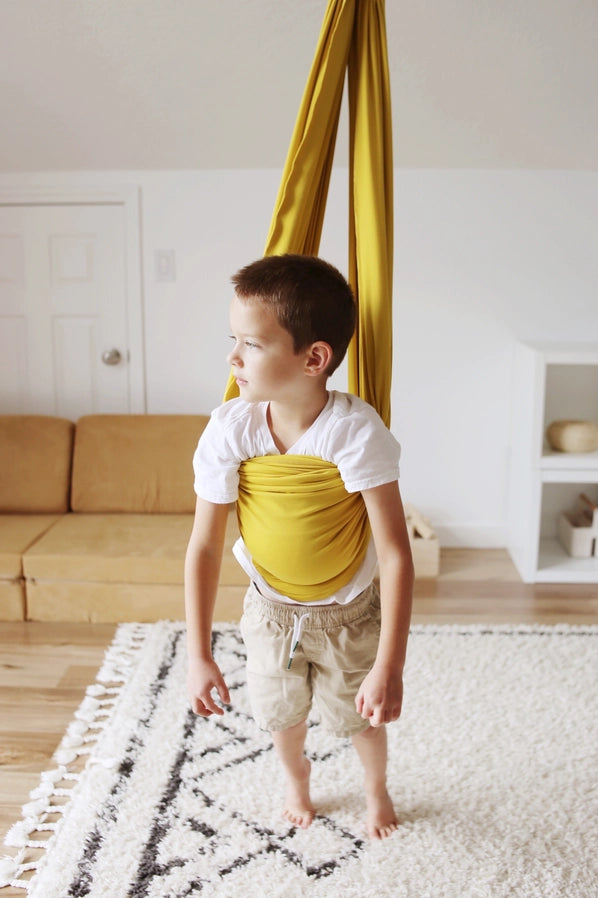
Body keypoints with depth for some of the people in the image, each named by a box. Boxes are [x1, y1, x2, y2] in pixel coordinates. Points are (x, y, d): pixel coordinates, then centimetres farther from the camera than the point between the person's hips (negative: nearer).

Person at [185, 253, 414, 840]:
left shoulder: (357, 431, -32)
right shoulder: (229, 429, -24)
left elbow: (395, 553, -30)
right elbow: (203, 546, -17)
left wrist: (389, 665, -31)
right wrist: (198, 655, -16)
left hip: (350, 612, -2)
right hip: (271, 608, 3)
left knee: (361, 715, 19)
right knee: (281, 713, 24)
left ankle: (376, 788, 54)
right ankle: (296, 777, 59)